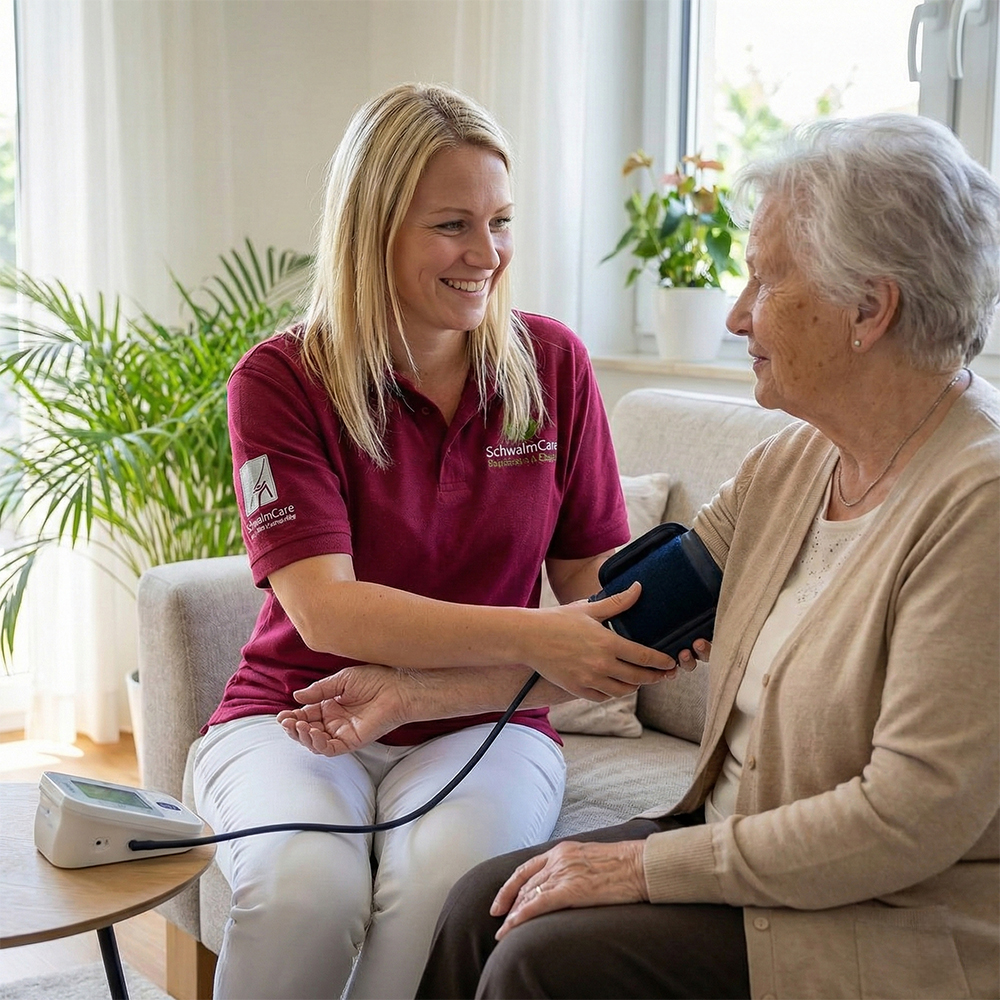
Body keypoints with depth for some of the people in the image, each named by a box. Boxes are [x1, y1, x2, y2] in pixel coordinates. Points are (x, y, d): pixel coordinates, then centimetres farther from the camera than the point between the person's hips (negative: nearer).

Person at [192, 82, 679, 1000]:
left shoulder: (551, 363, 3)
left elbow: (595, 573, 5)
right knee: (305, 885, -32)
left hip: (487, 724, 2)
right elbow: (326, 611, -19)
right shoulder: (281, 381, -8)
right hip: (297, 711, -1)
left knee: (445, 881, -31)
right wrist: (531, 639, -31)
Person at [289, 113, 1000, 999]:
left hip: (909, 925, -7)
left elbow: (916, 815, -25)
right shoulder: (790, 466, 5)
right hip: (745, 844, 8)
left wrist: (645, 867, -20)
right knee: (479, 909, -4)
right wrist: (406, 693, 5)